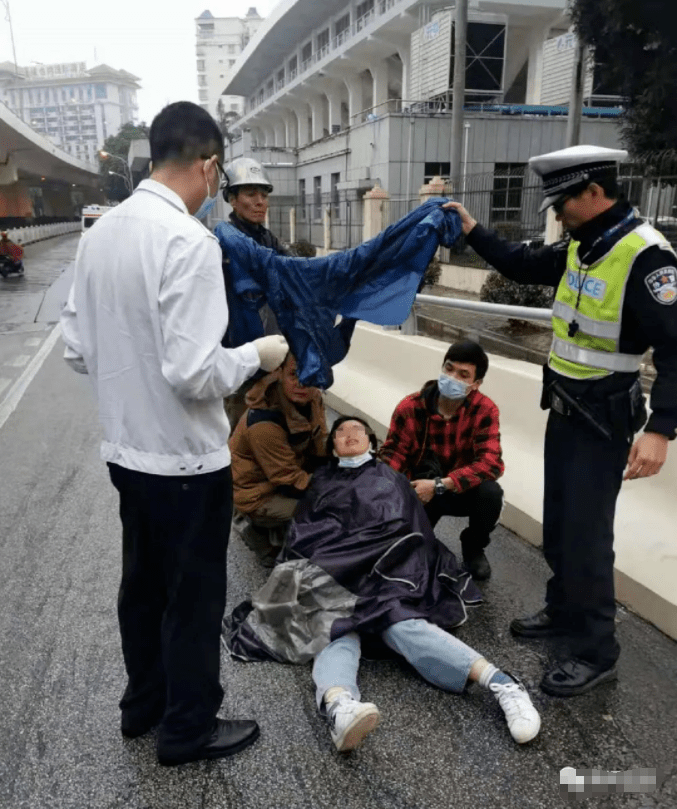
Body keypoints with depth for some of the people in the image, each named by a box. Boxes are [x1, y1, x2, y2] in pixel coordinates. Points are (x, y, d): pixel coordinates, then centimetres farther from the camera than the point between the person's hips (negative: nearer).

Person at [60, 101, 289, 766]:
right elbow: (195, 373, -26)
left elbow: (77, 348, 7)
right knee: (193, 596, 11)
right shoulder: (188, 241, -22)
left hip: (125, 450, 8)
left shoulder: (100, 233, 3)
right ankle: (189, 728, 31)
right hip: (185, 458, -8)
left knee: (142, 581, 23)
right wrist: (256, 354, -9)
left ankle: (143, 703, 43)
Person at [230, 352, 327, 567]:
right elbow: (290, 482, -25)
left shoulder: (313, 399, -10)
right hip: (258, 494, -8)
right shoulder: (264, 423, -32)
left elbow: (320, 452, 4)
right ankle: (261, 535, 2)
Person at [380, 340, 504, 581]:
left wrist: (440, 485, -34)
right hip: (419, 491, 0)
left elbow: (490, 462, -25)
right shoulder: (410, 407, -16)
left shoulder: (484, 409, -17)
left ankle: (474, 547, 3)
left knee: (490, 493, -31)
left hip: (460, 490, 1)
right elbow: (392, 453, -11)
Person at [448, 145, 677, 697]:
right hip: (565, 407, 9)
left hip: (603, 418, -8)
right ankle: (564, 610, 37)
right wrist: (472, 231, 13)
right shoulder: (582, 245, 4)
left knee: (585, 533, -2)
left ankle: (597, 652, 15)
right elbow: (526, 267, 20)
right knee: (558, 523, 18)